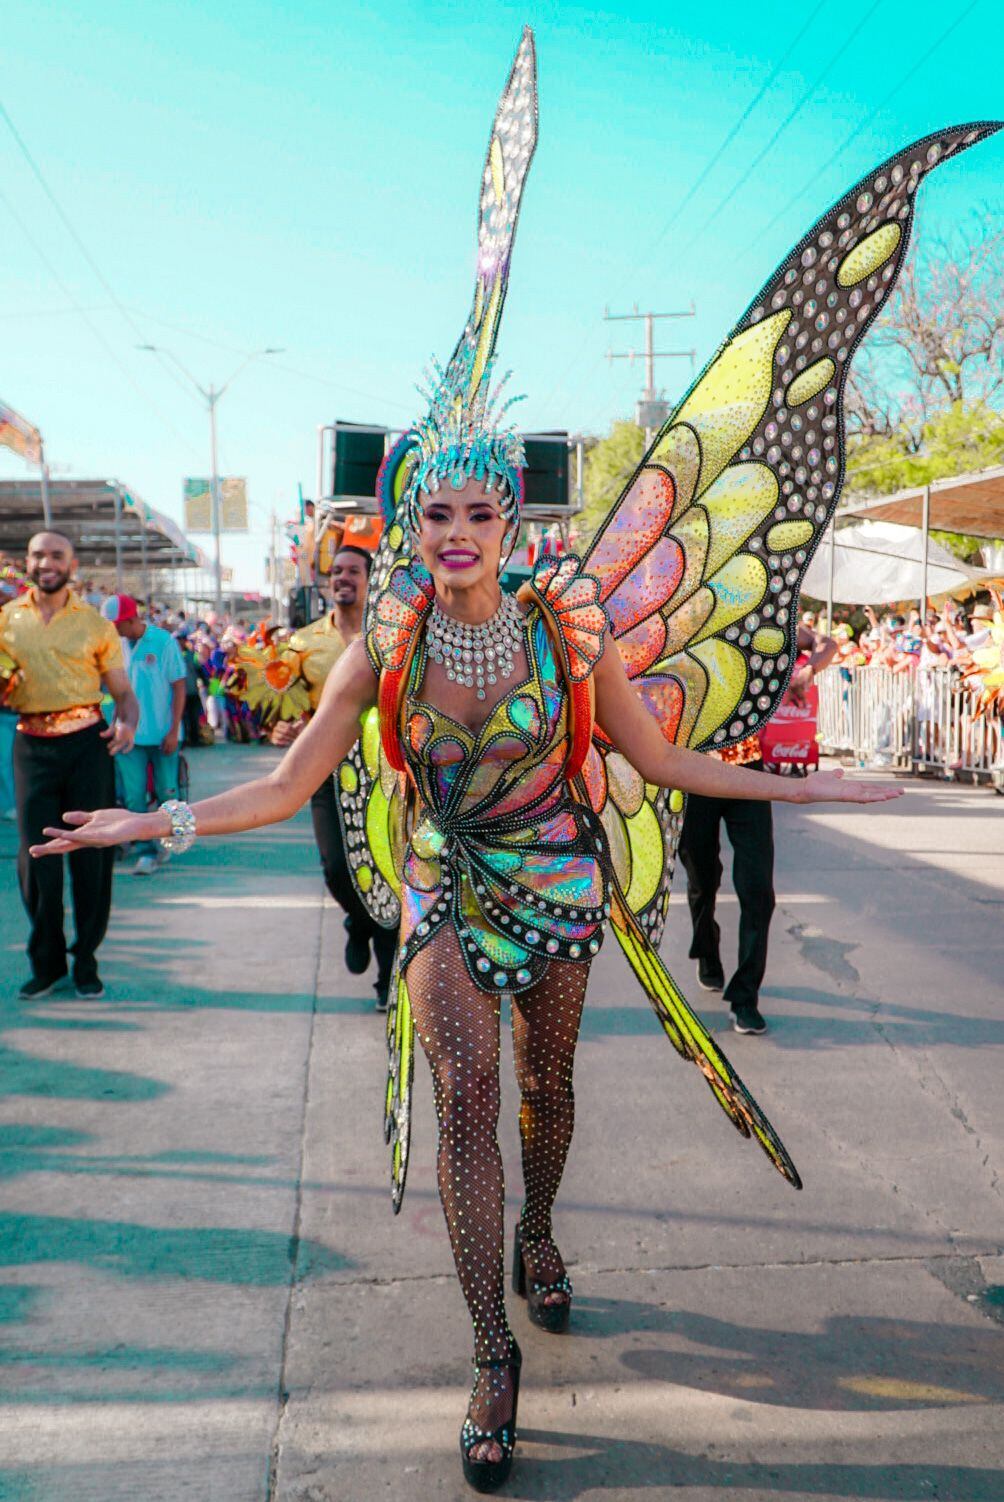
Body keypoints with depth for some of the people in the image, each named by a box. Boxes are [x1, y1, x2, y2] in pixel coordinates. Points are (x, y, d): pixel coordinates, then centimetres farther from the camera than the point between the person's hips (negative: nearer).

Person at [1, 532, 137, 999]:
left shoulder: (94, 622, 5)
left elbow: (123, 691, 5)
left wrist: (128, 722, -16)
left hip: (87, 743, -1)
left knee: (91, 851, 2)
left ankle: (86, 959, 16)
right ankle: (46, 961, 17)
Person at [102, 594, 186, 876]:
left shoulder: (163, 641, -6)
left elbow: (179, 687, -5)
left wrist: (174, 731, -10)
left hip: (162, 733, -3)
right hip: (129, 733, 3)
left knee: (166, 792, 7)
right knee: (133, 795, -2)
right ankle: (146, 851, 4)